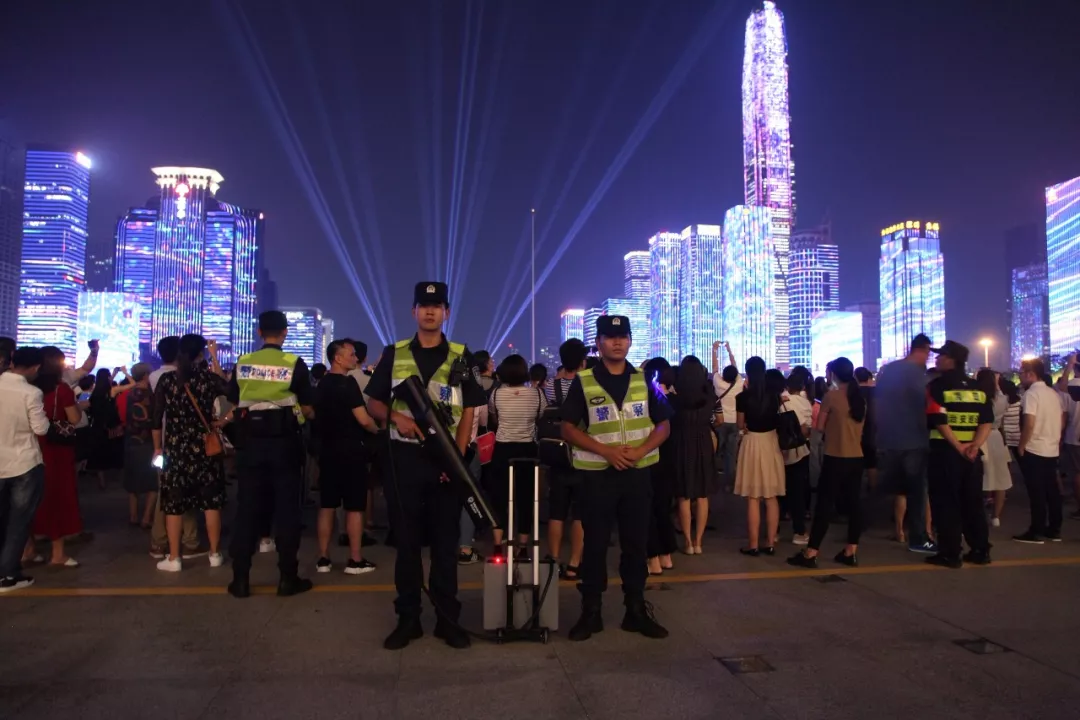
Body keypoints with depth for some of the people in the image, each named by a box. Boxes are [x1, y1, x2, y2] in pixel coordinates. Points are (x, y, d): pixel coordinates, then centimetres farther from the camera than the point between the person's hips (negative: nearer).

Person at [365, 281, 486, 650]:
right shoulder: (394, 354, 6)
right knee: (406, 539, 7)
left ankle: (448, 618, 16)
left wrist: (457, 455, -11)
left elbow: (468, 412, 1)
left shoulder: (461, 357, 4)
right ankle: (408, 619, 17)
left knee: (446, 540, 6)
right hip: (403, 457, 1)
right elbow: (374, 403, 8)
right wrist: (397, 417, -14)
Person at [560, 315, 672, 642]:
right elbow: (568, 429, -5)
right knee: (595, 543, 4)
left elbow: (664, 425, 7)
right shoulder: (583, 381, -2)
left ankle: (636, 610, 21)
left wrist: (642, 449, -12)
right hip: (598, 473, -2)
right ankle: (590, 612, 15)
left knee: (636, 543, 9)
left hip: (638, 472, 2)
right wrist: (606, 450, -16)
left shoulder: (643, 380, 6)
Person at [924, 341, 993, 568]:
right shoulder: (977, 388, 11)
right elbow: (987, 422, 2)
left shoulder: (937, 385, -8)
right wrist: (974, 446, -8)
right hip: (971, 453, 6)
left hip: (945, 451, -6)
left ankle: (951, 554, 2)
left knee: (946, 504, 0)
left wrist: (958, 447, -13)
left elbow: (940, 421, -17)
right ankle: (980, 551, 18)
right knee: (972, 502, 14)